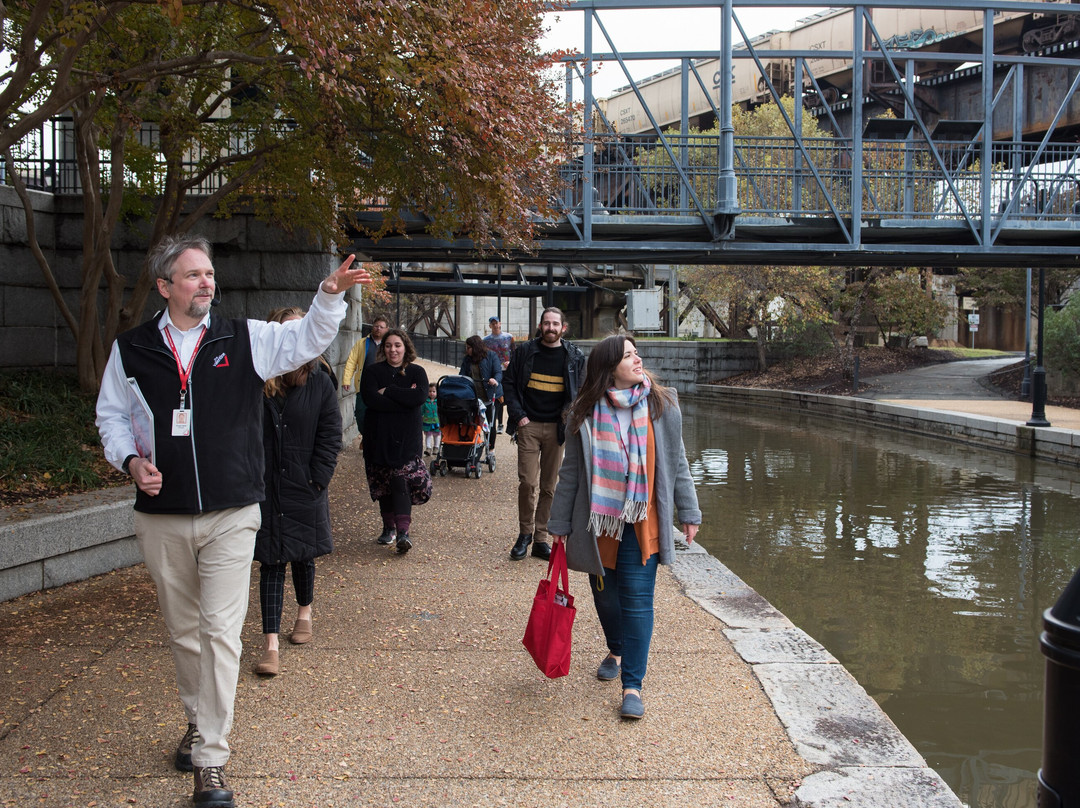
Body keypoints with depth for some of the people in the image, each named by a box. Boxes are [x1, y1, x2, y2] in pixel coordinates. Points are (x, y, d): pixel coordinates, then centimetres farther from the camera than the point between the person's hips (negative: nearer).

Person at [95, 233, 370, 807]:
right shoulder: (131, 350, 4)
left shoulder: (245, 340, 2)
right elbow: (111, 415, 12)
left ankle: (211, 759, 0)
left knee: (220, 631, -7)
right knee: (183, 630, 16)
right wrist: (130, 459, -7)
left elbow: (306, 339, -7)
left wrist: (331, 293, -24)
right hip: (162, 518, 2)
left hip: (231, 516, -2)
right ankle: (198, 721, 39)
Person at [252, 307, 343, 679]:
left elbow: (330, 436, -2)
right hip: (264, 489, -1)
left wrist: (317, 480, -8)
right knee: (271, 562, 1)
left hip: (304, 488, 1)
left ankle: (304, 613, 42)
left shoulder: (320, 383, -2)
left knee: (302, 556, 17)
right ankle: (270, 643, 3)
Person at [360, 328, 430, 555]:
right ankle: (389, 528, 21)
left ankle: (403, 532, -17)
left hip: (406, 437, -2)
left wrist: (388, 392, -11)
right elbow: (370, 399, -13)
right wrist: (403, 398, -15)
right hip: (379, 436, 2)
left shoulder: (416, 372, 5)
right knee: (383, 484, 8)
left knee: (401, 482, -11)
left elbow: (419, 397, -14)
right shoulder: (373, 372, 5)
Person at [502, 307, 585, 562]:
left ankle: (541, 539, 14)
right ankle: (524, 534, 11)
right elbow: (508, 382, 7)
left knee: (549, 486, 5)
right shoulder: (525, 351, 3)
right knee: (527, 483, -7)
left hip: (557, 428, 1)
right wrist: (518, 414, -3)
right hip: (529, 426, -1)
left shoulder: (575, 357, 4)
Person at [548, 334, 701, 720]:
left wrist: (688, 512, 5)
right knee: (605, 594, 16)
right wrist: (559, 525, 5)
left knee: (637, 602, -4)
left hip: (643, 525, -1)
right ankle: (616, 651, 45)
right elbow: (570, 473, 3)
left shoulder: (662, 406, -2)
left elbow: (677, 463, 5)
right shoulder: (584, 414, -3)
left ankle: (632, 685, 5)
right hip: (599, 523, 1)